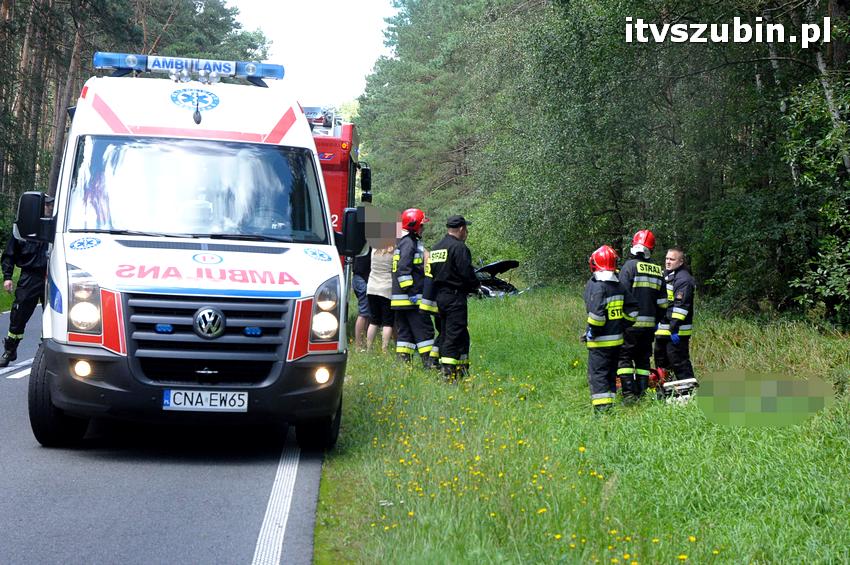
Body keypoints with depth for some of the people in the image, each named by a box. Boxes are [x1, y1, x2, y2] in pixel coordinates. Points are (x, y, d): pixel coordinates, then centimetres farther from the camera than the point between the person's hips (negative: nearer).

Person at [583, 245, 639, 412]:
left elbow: (596, 313, -26)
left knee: (597, 374, -4)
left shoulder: (596, 286, -16)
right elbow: (632, 310, 9)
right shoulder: (619, 286, 8)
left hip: (600, 341, -7)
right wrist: (621, 327, 16)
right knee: (611, 373, 17)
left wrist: (591, 333, -13)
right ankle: (610, 405, 24)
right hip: (617, 339, 7)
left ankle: (602, 408, -11)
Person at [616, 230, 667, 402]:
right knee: (643, 359, 13)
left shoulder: (630, 266, -8)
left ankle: (629, 393, -10)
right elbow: (662, 303, 13)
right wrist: (656, 321, 23)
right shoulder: (658, 271, 10)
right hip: (649, 324, 6)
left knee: (624, 357, -1)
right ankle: (642, 393, 13)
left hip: (631, 323, -6)